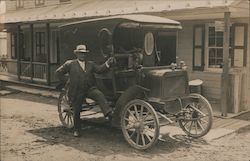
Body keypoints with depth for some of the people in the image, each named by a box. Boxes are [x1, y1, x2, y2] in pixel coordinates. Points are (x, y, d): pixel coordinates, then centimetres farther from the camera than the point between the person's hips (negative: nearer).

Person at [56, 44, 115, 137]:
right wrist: (66, 82, -1)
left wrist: (108, 63, -17)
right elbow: (59, 72, 3)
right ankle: (76, 130, 26)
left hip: (89, 88, 2)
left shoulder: (91, 64, 12)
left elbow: (99, 69, -1)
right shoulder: (70, 64, 2)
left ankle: (108, 113, -41)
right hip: (76, 92, -1)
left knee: (100, 95, -29)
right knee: (76, 111, 7)